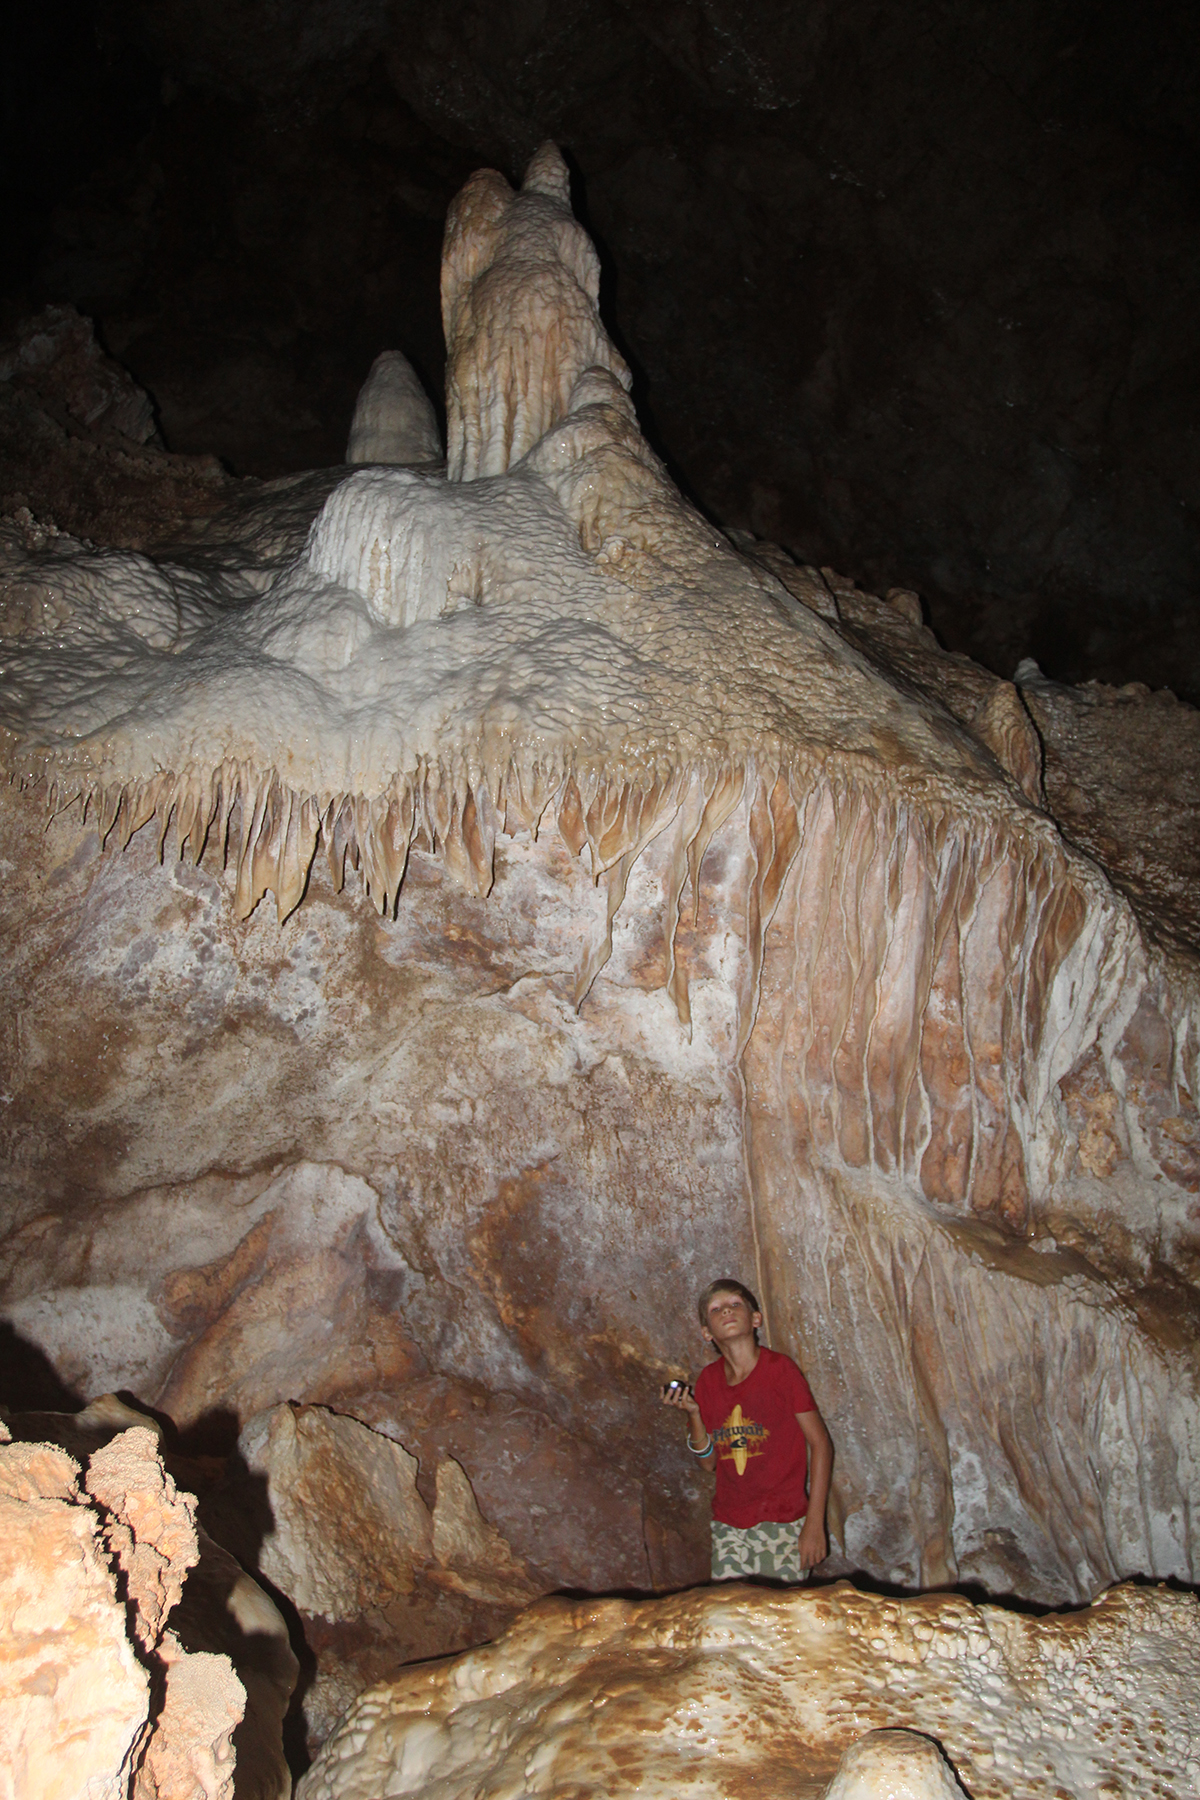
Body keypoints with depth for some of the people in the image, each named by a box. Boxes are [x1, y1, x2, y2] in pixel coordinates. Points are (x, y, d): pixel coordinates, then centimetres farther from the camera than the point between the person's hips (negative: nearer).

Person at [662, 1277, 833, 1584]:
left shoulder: (779, 1368, -9)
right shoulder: (708, 1380, 3)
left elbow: (820, 1443, -8)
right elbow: (710, 1461, 9)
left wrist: (814, 1524, -11)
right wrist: (693, 1414, -9)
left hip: (783, 1521, -4)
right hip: (728, 1524, 4)